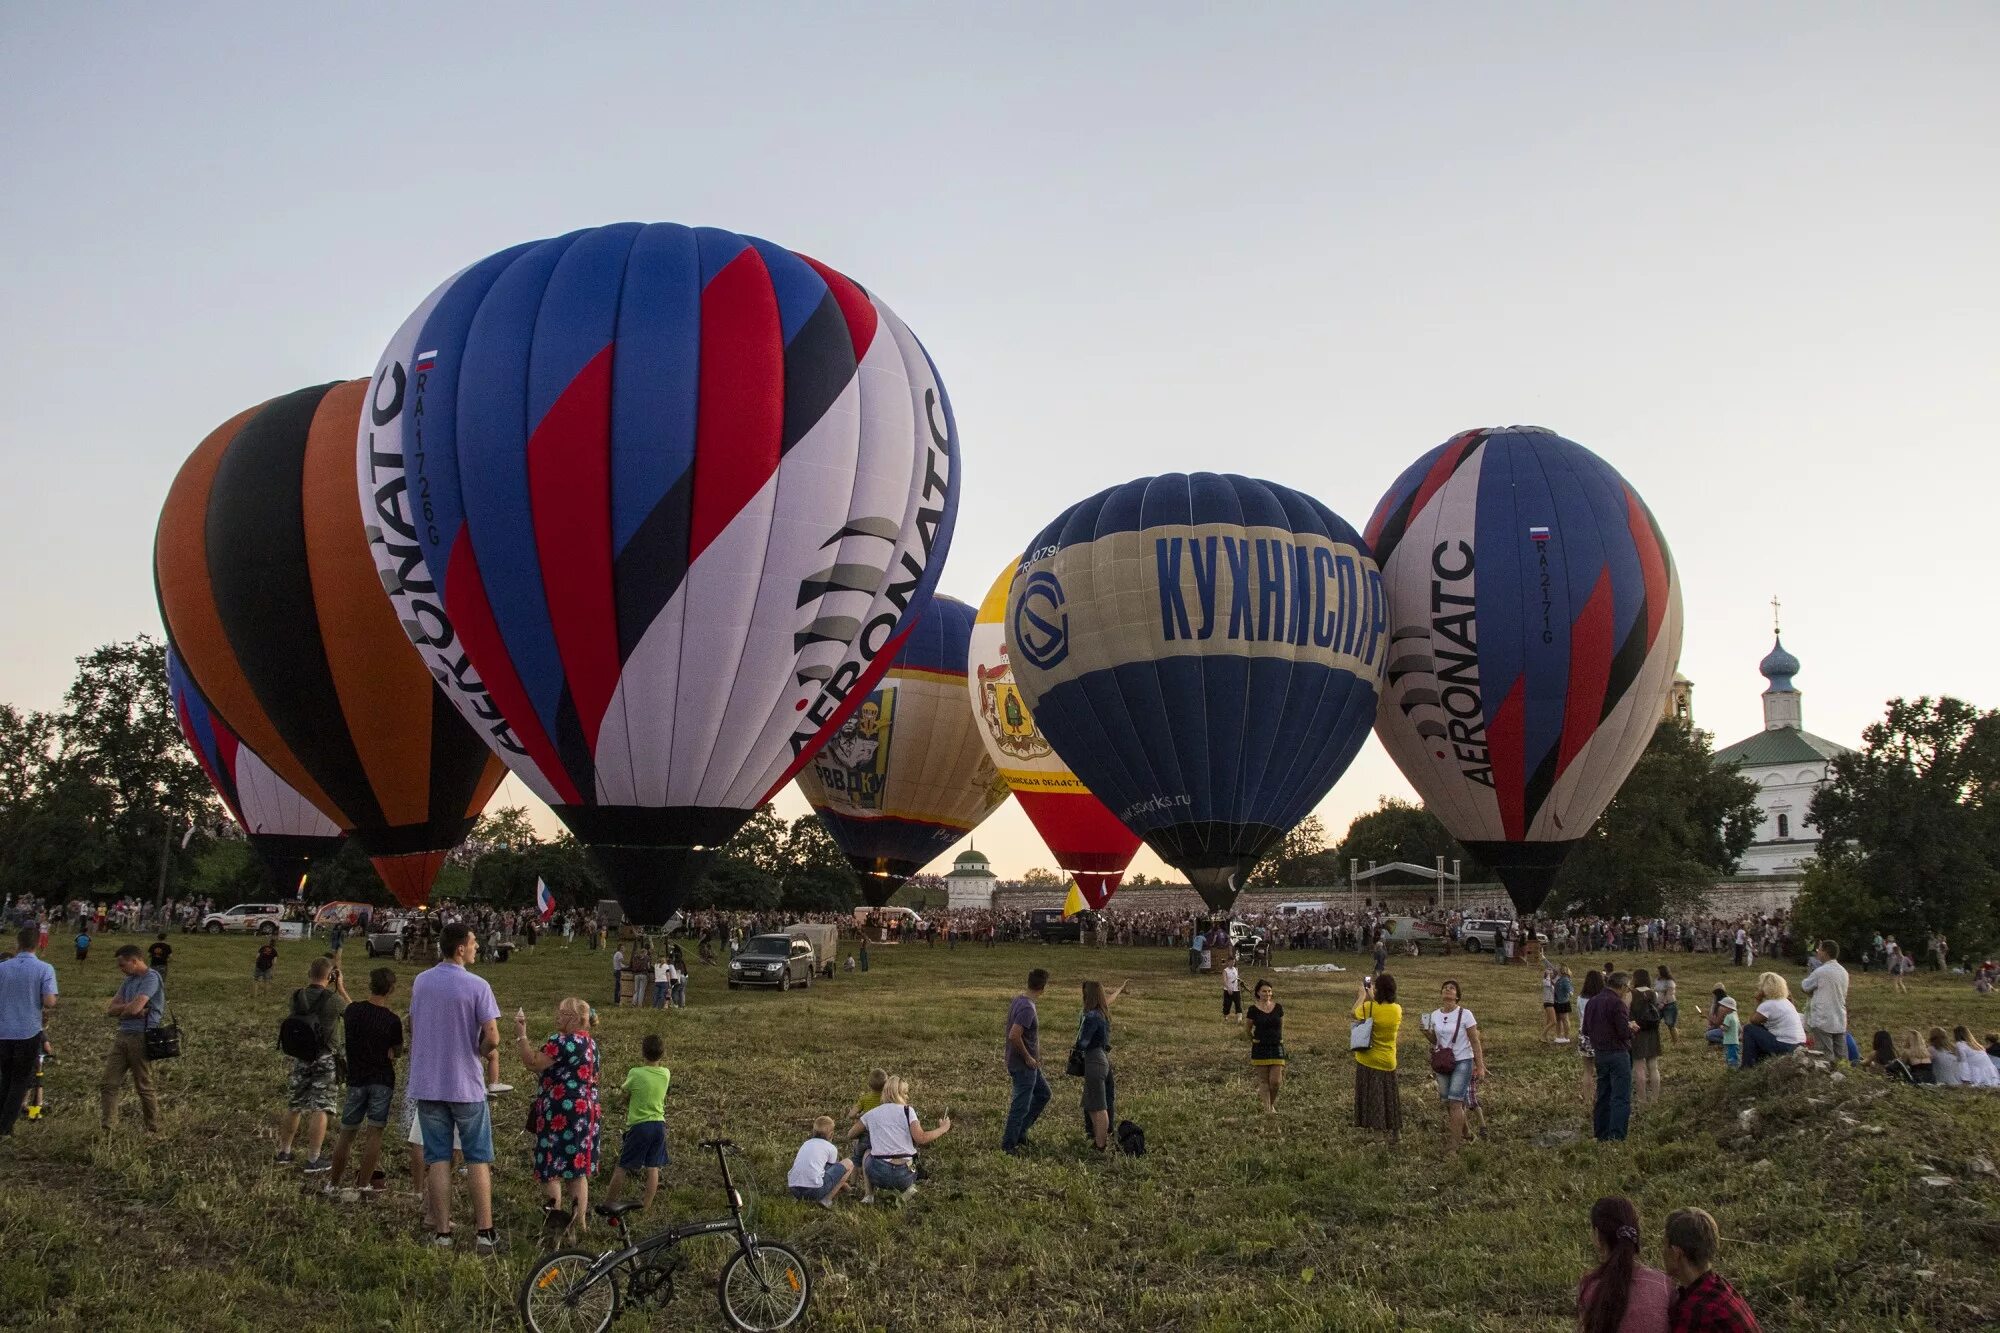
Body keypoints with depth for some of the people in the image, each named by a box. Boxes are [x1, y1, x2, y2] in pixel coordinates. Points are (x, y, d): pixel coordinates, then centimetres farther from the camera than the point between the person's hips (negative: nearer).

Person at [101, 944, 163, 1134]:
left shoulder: (151, 978, -11)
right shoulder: (129, 980, 17)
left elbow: (134, 1008, -21)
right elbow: (110, 1009, 9)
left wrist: (122, 1010, 0)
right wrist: (129, 1008, -9)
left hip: (140, 1038, -8)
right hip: (122, 1036, 8)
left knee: (144, 1087, 1)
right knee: (109, 1083, 2)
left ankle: (154, 1129, 12)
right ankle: (107, 1126, 5)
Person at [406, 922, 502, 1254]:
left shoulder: (420, 982, 3)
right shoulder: (477, 986, -14)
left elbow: (413, 1029, 13)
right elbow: (492, 1038, -17)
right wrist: (479, 1053, 4)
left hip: (427, 1085, 4)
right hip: (466, 1085, -4)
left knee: (437, 1160, 9)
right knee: (478, 1160, 6)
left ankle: (441, 1233, 9)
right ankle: (485, 1233, 7)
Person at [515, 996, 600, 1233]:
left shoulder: (564, 1042, -18)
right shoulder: (589, 1042, 12)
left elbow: (534, 1064, -19)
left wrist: (521, 1036, -15)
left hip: (560, 1114, -9)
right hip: (585, 1111, 9)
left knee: (550, 1168, 2)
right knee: (577, 1169, 13)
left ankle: (556, 1218, 3)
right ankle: (580, 1221, 14)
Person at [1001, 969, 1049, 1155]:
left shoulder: (1018, 1000, 5)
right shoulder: (1027, 1008, -24)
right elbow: (1014, 1036, -31)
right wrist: (1028, 1058, -18)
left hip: (1029, 1064, 10)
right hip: (1024, 1066, -10)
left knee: (1043, 1093, 21)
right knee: (1021, 1105, 2)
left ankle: (1020, 1132, 26)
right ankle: (1008, 1144, 13)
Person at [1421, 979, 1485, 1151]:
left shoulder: (1465, 1014, -11)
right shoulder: (1434, 1015, 2)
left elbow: (1475, 1042, -7)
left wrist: (1480, 1066, -10)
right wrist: (1425, 1030, -5)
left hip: (1462, 1062, -5)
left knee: (1455, 1102, -12)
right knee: (1447, 1103, 9)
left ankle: (1452, 1146, -9)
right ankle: (1463, 1133, 31)